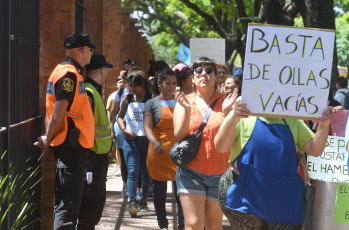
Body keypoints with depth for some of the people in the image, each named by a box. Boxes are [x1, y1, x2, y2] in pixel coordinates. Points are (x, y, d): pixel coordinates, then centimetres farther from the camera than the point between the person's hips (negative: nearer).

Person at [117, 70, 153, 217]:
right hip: (131, 139, 1)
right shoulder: (128, 99, 9)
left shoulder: (151, 99, 1)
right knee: (132, 171, -11)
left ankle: (143, 200, 24)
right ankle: (133, 202, -17)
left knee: (146, 172, 8)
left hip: (147, 139, -1)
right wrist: (124, 130, -1)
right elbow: (120, 117, 17)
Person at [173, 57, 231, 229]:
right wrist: (187, 110, -18)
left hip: (219, 174, 1)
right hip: (190, 171, 0)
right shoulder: (184, 101, 7)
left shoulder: (225, 103, 4)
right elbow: (179, 136, -3)